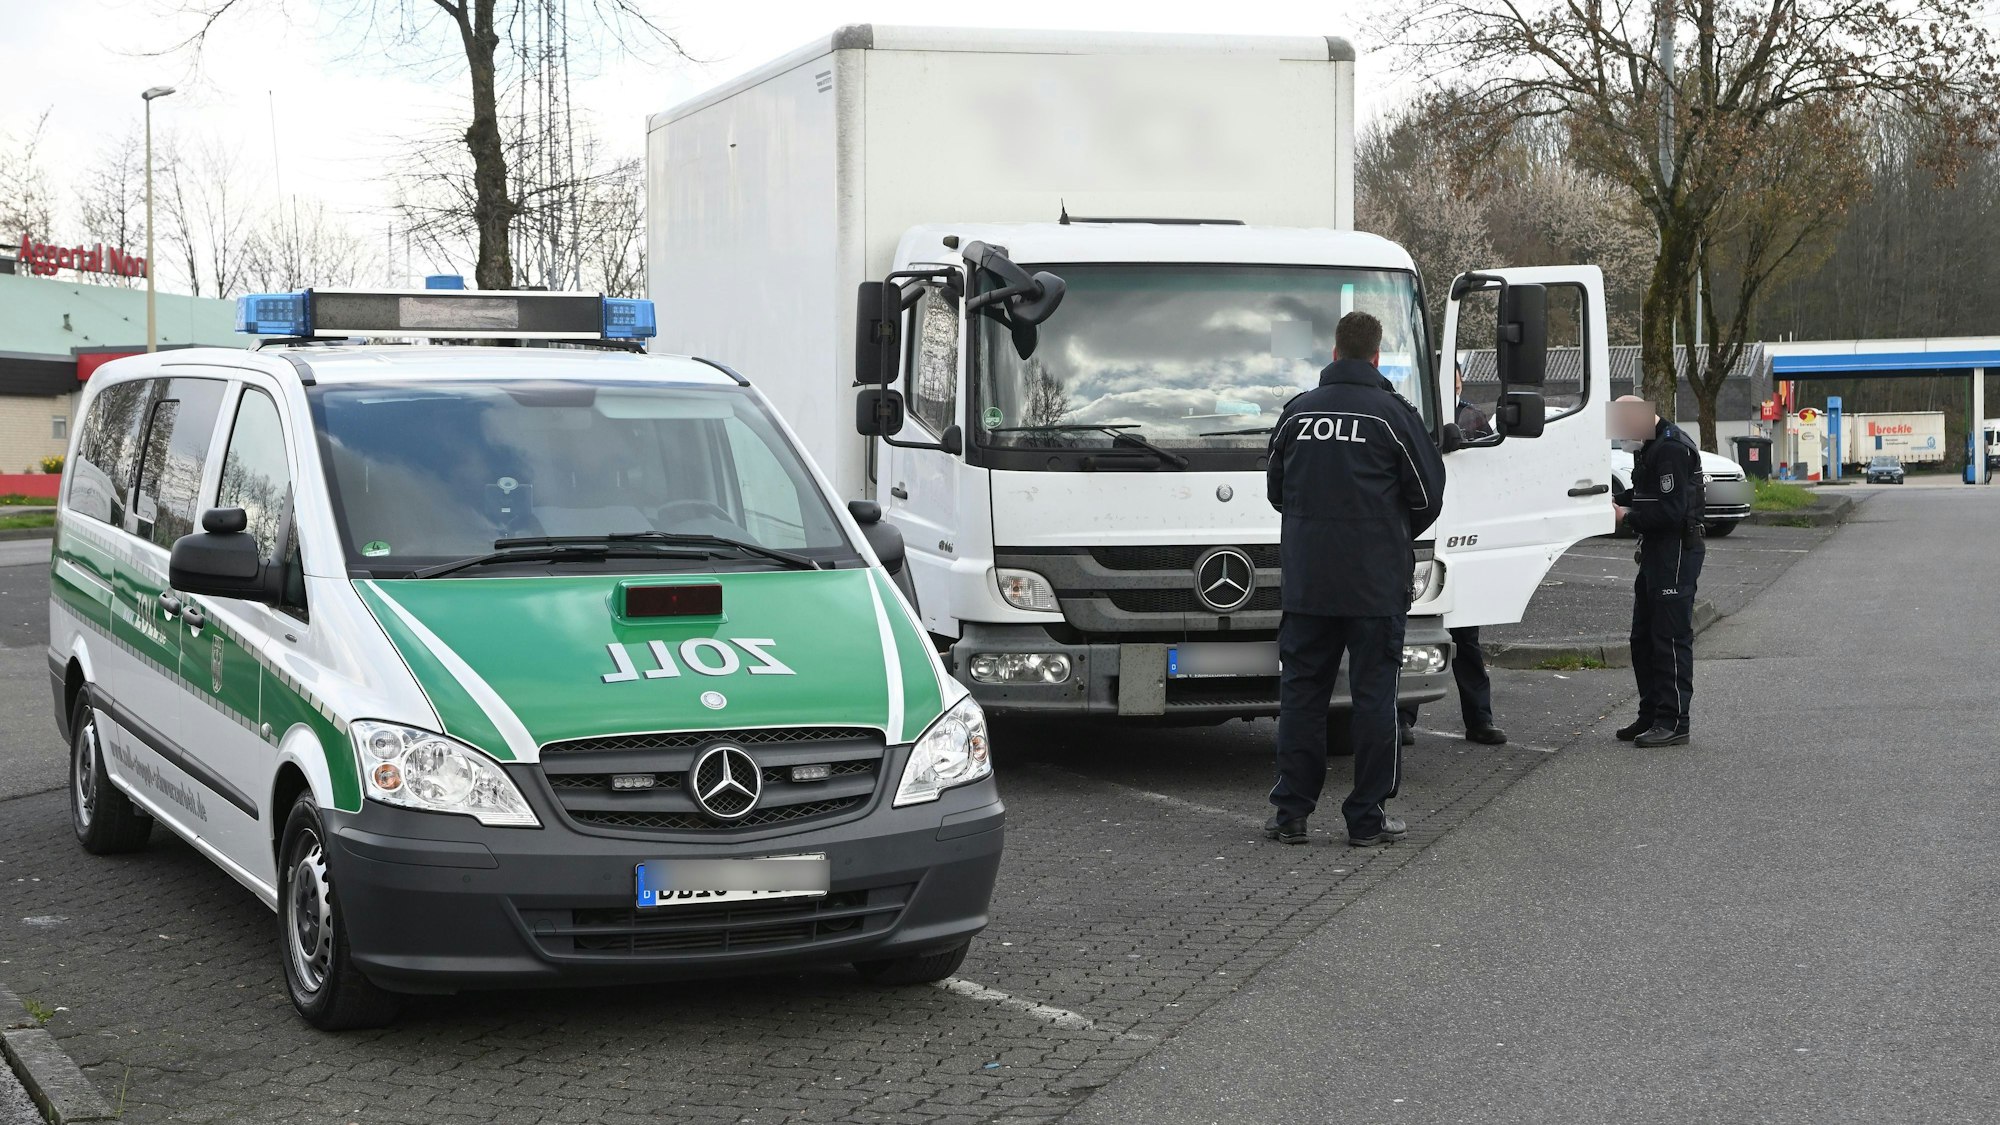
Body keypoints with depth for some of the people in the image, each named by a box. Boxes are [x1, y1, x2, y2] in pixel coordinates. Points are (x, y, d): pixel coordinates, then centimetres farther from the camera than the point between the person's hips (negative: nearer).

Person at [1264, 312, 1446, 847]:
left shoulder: (1297, 412, 4)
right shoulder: (1394, 414, -5)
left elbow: (1277, 490, 14)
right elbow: (1428, 496, 0)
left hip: (1306, 582, 3)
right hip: (1376, 583, -3)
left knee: (1301, 693, 8)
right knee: (1373, 696, 3)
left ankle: (1291, 813, 9)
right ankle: (1367, 818, 4)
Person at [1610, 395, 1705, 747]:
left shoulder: (1672, 448, -18)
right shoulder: (1654, 445, 15)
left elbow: (1671, 510, -23)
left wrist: (1628, 517, -15)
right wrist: (1618, 499, 10)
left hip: (1677, 553, -11)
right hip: (1656, 552, 11)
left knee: (1671, 637, -8)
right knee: (1643, 638, 14)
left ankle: (1673, 723, -5)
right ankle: (1650, 716, 22)